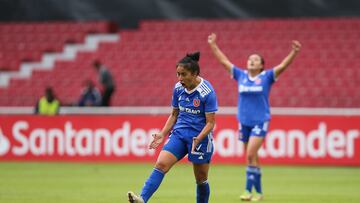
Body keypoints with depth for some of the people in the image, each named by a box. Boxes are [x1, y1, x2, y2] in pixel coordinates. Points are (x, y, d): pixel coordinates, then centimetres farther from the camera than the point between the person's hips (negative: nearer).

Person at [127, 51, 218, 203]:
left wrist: (198, 139, -27)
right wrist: (163, 134, 5)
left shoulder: (207, 92, -14)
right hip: (179, 133, 4)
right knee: (161, 164, -17)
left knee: (201, 179, 6)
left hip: (200, 137, -4)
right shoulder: (178, 88, 3)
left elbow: (210, 122, -13)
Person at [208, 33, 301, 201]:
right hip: (244, 122, 4)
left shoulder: (266, 77, -2)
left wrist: (294, 52, -25)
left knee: (251, 154, -16)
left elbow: (283, 65, -12)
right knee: (252, 157, 9)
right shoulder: (241, 75, 7)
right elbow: (223, 61, 10)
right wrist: (213, 45, 8)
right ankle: (258, 192, 17)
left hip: (260, 121, -4)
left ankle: (249, 190, -13)